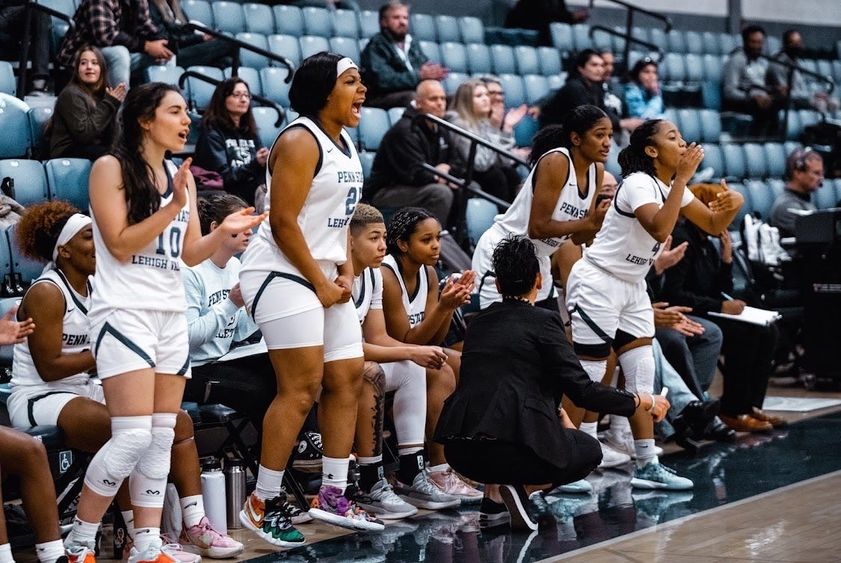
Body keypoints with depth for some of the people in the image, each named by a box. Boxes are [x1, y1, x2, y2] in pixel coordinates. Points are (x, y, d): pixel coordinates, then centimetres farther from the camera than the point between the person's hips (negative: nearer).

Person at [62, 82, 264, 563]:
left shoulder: (182, 176, 14)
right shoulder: (111, 168, -5)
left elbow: (189, 254, 15)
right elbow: (120, 244, -12)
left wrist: (224, 232, -3)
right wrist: (173, 207, -19)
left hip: (172, 314, 7)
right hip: (125, 312, -7)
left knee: (162, 438, 5)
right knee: (134, 436, -15)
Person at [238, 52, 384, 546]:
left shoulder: (345, 143, 14)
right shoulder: (301, 141, -14)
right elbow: (283, 222, -19)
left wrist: (347, 271, 6)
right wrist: (320, 284, -15)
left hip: (325, 277, 10)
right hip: (282, 274, -10)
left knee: (349, 377, 7)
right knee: (301, 388, -11)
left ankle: (333, 495, 14)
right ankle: (263, 504, -3)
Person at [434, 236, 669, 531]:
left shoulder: (480, 321, 17)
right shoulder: (543, 321, -1)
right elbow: (582, 389, -4)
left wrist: (556, 412, 35)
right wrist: (638, 402, 8)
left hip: (459, 451, 6)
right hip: (509, 447, -6)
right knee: (590, 451, 22)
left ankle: (494, 486, 14)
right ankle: (518, 487, -3)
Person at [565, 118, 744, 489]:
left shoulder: (672, 186, 7)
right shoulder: (638, 183, -20)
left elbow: (713, 225, 11)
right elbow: (660, 229, -37)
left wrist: (733, 204, -10)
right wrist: (683, 178, -33)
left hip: (631, 288, 9)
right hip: (597, 283, -9)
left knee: (642, 376, 5)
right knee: (586, 377, -6)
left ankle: (647, 466, 7)